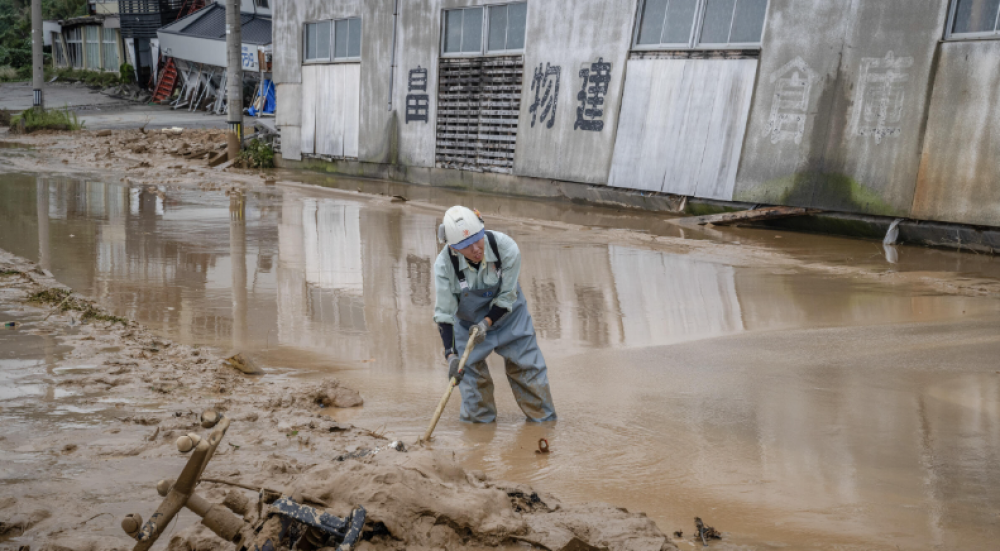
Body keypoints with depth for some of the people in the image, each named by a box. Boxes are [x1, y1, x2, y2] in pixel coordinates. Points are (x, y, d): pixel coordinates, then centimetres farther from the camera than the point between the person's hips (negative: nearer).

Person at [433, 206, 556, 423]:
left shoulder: (506, 248, -30)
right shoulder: (444, 264, -28)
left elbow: (507, 296, -19)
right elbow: (443, 313, -24)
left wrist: (487, 322, -31)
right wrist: (451, 354, -32)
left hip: (509, 316, 0)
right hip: (468, 322, 0)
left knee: (527, 367, 4)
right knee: (471, 373, -2)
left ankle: (543, 418, 21)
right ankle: (479, 419, 18)